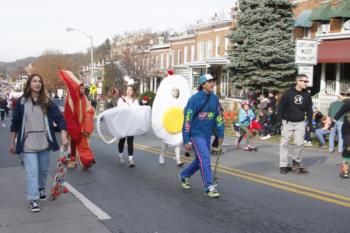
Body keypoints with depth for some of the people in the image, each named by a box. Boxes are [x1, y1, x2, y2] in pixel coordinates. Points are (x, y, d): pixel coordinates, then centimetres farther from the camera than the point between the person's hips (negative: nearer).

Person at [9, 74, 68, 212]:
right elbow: (15, 123, 5)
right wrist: (12, 142, 7)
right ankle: (33, 199, 0)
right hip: (28, 143, -2)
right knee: (32, 171, -6)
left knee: (43, 169, 15)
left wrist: (64, 137, -20)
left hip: (44, 142, 2)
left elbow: (59, 118, -7)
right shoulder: (21, 102, -2)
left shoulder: (47, 102, 0)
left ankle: (41, 188, 42)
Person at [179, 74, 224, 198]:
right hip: (196, 134, -7)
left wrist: (220, 134, 7)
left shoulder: (215, 98, 3)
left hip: (207, 134, 7)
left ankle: (184, 175, 37)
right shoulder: (194, 99, -15)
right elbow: (187, 120, -15)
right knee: (205, 159, -11)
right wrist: (186, 140, -16)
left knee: (200, 160, 15)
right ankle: (209, 187, -2)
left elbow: (218, 116, 11)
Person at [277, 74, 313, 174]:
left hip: (300, 123, 3)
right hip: (288, 122, -2)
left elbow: (309, 109, 8)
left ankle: (297, 160, 21)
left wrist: (310, 123, 4)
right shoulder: (288, 92, -10)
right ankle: (283, 165, 6)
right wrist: (279, 120, -10)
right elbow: (281, 106, -7)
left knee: (299, 143, -1)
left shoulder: (307, 95, 2)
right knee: (284, 143, 0)